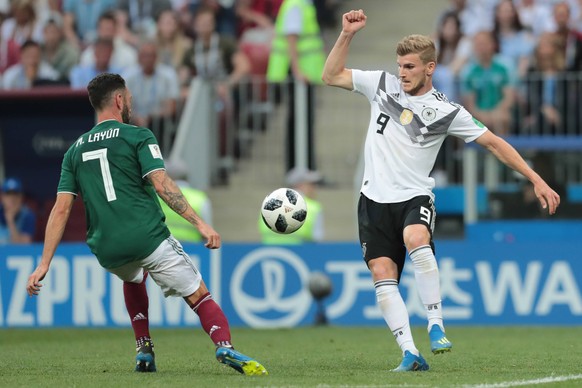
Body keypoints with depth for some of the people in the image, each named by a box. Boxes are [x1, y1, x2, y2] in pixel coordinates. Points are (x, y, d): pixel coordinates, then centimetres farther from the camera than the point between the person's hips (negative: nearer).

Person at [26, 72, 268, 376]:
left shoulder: (75, 150, 16)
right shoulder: (137, 136, 2)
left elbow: (61, 208, 9)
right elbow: (161, 184, -12)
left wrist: (44, 263, 7)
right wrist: (200, 223, -14)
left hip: (106, 250, 5)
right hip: (148, 237, -5)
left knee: (134, 277, 38)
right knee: (200, 297, -2)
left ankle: (144, 351, 26)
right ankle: (225, 347, -29)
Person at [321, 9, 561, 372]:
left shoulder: (446, 111, -5)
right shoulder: (383, 84, 4)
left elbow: (494, 143, -1)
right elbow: (331, 76, 10)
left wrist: (537, 180, -5)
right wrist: (347, 35, -3)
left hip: (415, 196, -3)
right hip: (375, 198, 3)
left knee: (415, 239, -35)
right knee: (383, 277, -10)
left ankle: (436, 325, -27)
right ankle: (409, 353, -11)